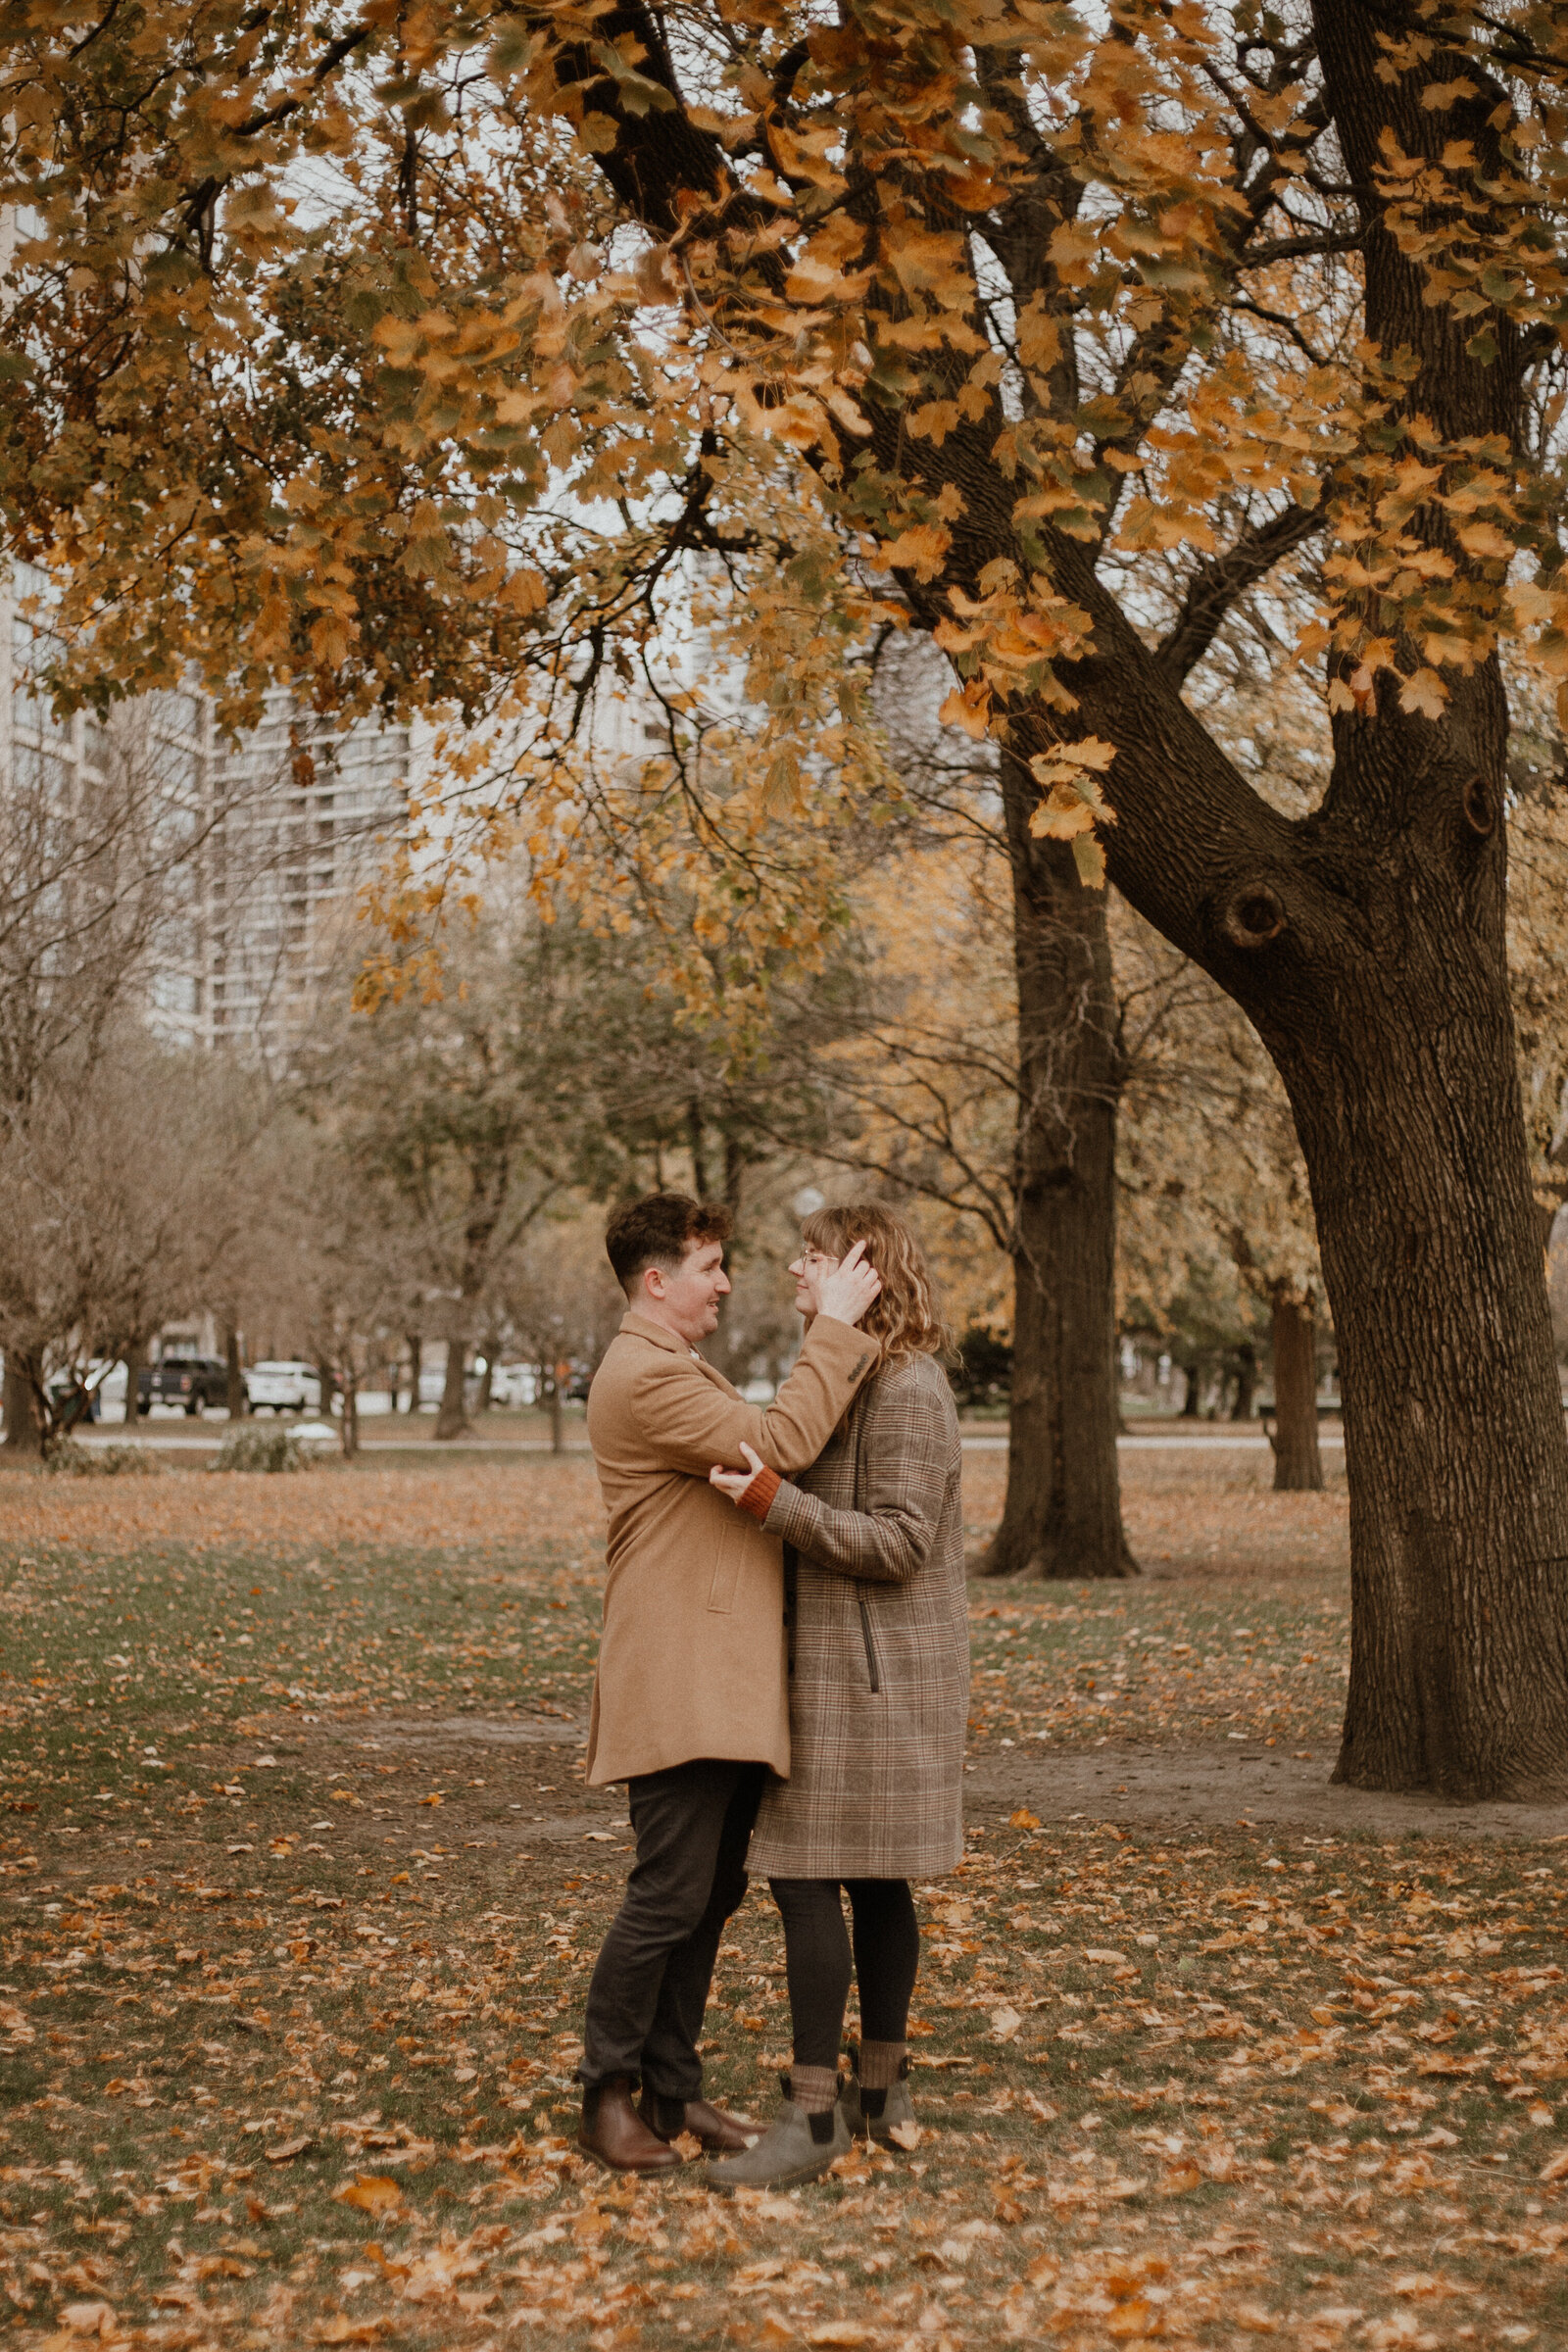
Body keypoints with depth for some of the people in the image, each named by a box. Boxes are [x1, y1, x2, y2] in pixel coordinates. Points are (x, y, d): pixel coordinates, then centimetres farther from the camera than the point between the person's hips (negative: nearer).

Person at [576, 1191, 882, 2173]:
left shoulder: (683, 1373, 22)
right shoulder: (644, 1377, -15)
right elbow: (778, 1446, -24)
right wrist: (834, 1330, -18)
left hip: (732, 1680, 11)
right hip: (679, 1684, -11)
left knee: (714, 1895, 12)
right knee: (669, 1897, -7)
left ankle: (675, 2089, 19)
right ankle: (607, 2096, 5)